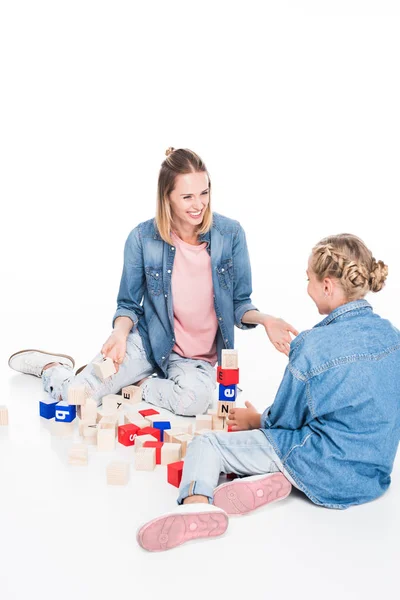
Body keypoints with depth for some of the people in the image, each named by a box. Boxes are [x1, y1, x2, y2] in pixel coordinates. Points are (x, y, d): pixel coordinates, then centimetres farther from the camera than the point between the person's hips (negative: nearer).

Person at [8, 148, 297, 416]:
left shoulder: (230, 233, -10)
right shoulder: (143, 238, -11)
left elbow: (239, 304, -2)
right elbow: (129, 305, -1)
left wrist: (264, 319, -24)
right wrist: (121, 332, -23)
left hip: (198, 358, 1)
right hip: (147, 340, 0)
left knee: (196, 398, -35)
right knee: (75, 398, -17)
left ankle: (138, 384, -2)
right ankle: (53, 366, 21)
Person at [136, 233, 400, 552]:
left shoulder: (313, 345, -20)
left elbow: (284, 418, -8)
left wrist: (255, 420, 15)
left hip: (326, 471, -7)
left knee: (205, 444, 3)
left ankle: (195, 503, -24)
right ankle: (277, 479, -2)